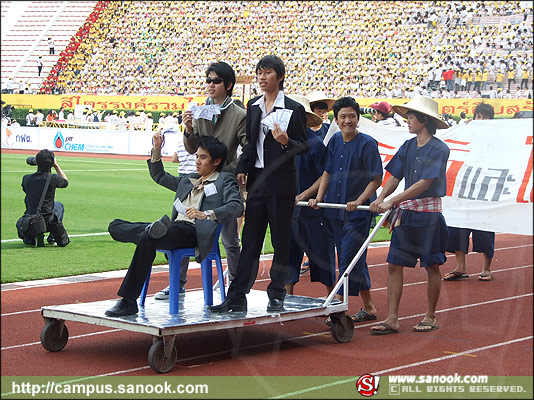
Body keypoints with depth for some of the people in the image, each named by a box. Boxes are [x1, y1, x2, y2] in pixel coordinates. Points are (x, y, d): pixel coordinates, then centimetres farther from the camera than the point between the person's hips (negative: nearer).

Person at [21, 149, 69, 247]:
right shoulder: (53, 179, -14)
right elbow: (65, 182, 10)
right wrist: (56, 165, 17)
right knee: (59, 205, 31)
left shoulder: (26, 179, -6)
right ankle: (53, 238, 26)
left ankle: (30, 238, 15)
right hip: (48, 223, -2)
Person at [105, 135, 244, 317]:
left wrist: (205, 214, -21)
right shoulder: (188, 180, 33)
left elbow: (236, 206, -7)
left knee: (147, 239, -34)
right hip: (175, 226, 8)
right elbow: (159, 176, 43)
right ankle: (151, 229, -38)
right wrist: (157, 149, 29)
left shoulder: (225, 180, 11)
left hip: (195, 232, -8)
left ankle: (128, 302, -34)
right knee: (115, 226, -6)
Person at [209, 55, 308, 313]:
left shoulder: (293, 109, -5)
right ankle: (236, 298, 4)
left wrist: (286, 141, -22)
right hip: (257, 181, 5)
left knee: (281, 241, 4)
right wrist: (242, 169, 6)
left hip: (281, 183, -5)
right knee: (250, 240, 4)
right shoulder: (253, 106, 11)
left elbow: (304, 147, -3)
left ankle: (276, 295, 13)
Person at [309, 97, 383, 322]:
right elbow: (328, 171, 14)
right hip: (336, 209, 7)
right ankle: (368, 307, 20)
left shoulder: (367, 144, -9)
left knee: (349, 260, -9)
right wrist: (319, 198, 3)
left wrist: (359, 201, -21)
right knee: (354, 260, 12)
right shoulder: (335, 141, 8)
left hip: (358, 212, -7)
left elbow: (376, 179, -11)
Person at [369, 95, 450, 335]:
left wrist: (392, 201, -21)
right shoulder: (407, 147, 10)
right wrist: (381, 199, -12)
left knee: (431, 266, 5)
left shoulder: (438, 149, -9)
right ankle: (392, 319, 2)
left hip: (428, 212, -6)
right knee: (394, 265, 0)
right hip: (406, 212, 6)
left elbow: (424, 183, -17)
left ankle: (430, 317, 17)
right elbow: (395, 178, 8)